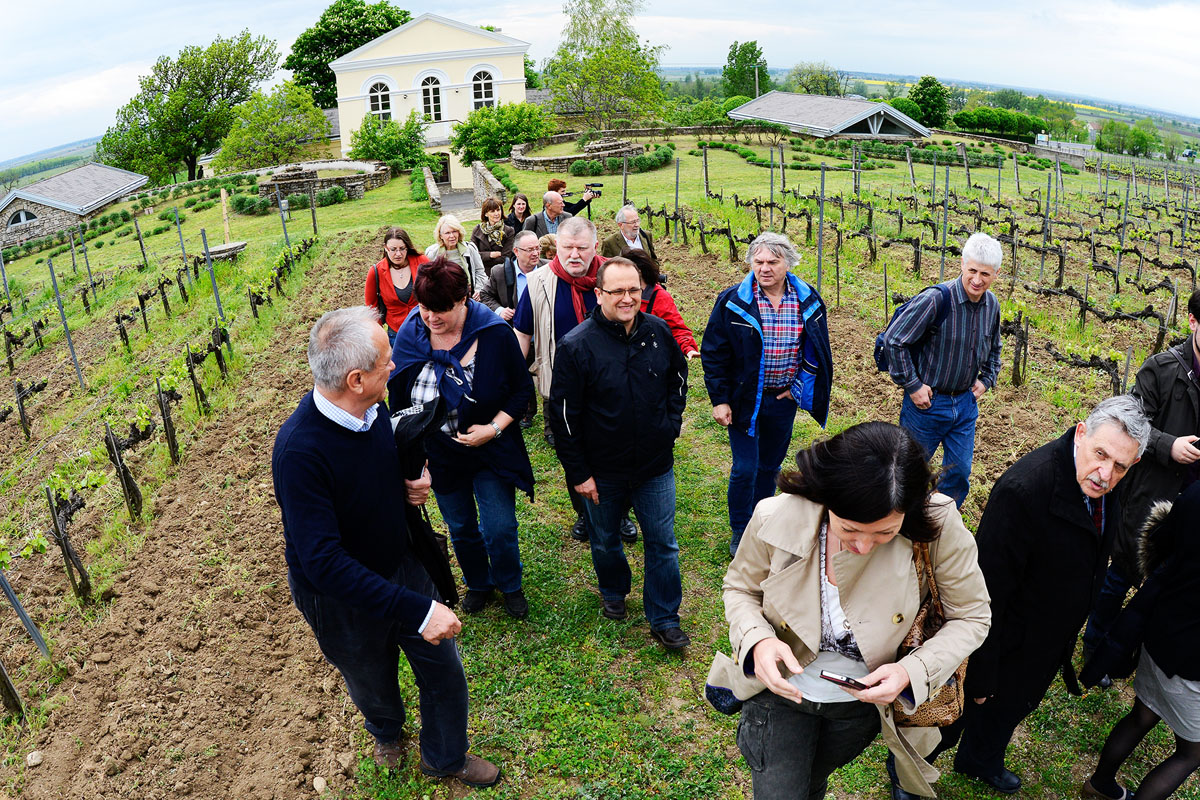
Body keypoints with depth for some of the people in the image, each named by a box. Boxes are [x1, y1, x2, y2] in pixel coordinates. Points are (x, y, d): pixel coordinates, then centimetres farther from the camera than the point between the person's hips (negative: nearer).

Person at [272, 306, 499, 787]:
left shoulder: (373, 407, -14)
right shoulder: (299, 451, -36)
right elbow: (324, 563, -37)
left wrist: (416, 479, -13)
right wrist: (418, 610, -38)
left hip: (401, 563, 5)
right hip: (342, 598, -4)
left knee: (443, 669, 16)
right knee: (372, 684, 24)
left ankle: (444, 757, 46)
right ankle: (387, 732, 61)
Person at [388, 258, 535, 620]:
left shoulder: (494, 334, -19)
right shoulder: (409, 337, -12)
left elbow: (522, 389, -8)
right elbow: (398, 400, 1)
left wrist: (494, 428, -20)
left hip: (492, 451, -2)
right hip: (440, 455, 3)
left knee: (500, 528, 5)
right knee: (460, 528, 19)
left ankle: (510, 587, 36)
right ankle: (479, 584, 47)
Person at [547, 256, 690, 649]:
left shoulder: (658, 331, -5)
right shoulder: (576, 345, -16)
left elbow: (678, 379, 14)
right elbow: (563, 414, -12)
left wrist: (671, 424, 5)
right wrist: (578, 473, -11)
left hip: (656, 465, 2)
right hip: (603, 472, -2)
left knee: (662, 543, 9)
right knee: (605, 541, 20)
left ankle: (664, 618, 26)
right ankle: (613, 591, 48)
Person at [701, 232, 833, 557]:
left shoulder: (808, 301, -2)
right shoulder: (733, 302, -11)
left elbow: (818, 352, 9)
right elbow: (714, 353, -7)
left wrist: (798, 387, 1)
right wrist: (719, 399, -10)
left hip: (784, 399, 4)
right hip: (744, 399, -3)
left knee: (771, 465, 17)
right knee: (745, 469, 0)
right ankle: (740, 533, 20)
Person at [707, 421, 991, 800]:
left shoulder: (938, 526, -29)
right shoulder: (776, 517, -28)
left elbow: (971, 617, -13)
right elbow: (740, 587, -8)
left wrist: (914, 670, -28)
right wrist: (757, 640, -28)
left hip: (864, 700, 2)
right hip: (781, 688, -1)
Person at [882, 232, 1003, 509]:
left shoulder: (992, 304, 2)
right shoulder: (936, 299, -22)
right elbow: (893, 340, -21)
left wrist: (986, 380, 9)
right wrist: (912, 385, -17)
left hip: (965, 402, 6)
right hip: (927, 401, -6)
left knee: (959, 471, 13)